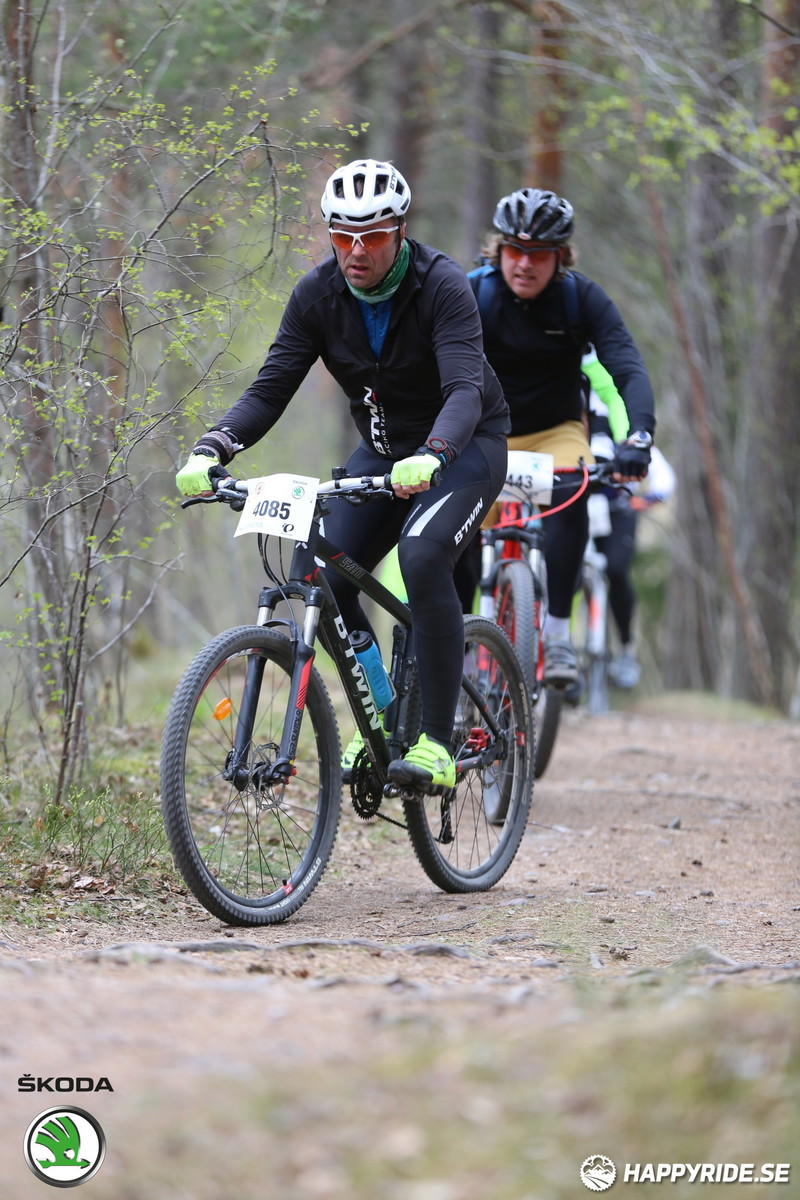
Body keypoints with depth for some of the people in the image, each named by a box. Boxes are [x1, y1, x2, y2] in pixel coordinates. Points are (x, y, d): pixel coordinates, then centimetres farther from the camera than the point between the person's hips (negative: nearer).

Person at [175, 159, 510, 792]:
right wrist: (209, 451, -32)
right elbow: (269, 390, -13)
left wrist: (430, 457, -58)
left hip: (466, 446, -5)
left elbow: (465, 390, -38)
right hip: (384, 451, 5)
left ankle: (437, 744, -26)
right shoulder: (318, 295, -12)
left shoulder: (442, 287, -26)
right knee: (328, 578, -12)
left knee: (422, 557, -31)